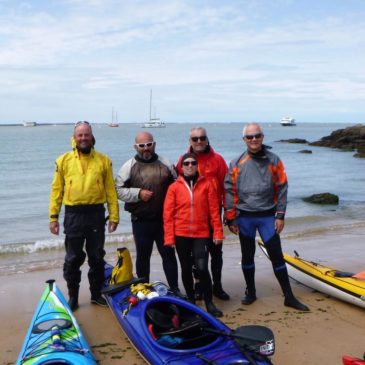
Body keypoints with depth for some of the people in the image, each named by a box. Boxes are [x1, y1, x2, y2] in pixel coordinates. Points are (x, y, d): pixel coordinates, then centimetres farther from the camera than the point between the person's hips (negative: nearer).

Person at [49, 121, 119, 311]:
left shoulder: (103, 160, 4)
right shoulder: (64, 160, 3)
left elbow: (111, 190, 3)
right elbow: (56, 190, 3)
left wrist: (114, 215, -1)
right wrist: (53, 217, -2)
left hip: (96, 213, 1)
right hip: (73, 215, -1)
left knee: (97, 257, 10)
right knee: (73, 258, 7)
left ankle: (96, 293, 25)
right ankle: (73, 296, 21)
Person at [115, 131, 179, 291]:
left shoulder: (165, 164, 7)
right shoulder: (129, 166, 1)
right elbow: (118, 190, -3)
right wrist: (138, 193, -14)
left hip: (164, 220, 1)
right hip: (141, 221, -1)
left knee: (169, 254, 6)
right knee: (143, 257, 10)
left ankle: (175, 289, 17)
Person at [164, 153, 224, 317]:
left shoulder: (207, 184, 1)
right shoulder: (174, 187, 1)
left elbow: (214, 210, 2)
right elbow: (168, 214, 0)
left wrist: (218, 232, -2)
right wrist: (169, 237, -4)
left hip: (201, 234, -1)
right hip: (181, 234, 1)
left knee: (202, 268, -12)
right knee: (186, 269, 11)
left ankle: (209, 303, 3)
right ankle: (191, 301, 27)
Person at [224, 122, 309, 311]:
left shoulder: (273, 160, -1)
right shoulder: (237, 163, -1)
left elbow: (281, 188, 0)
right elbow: (230, 191, 0)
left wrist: (280, 215, -5)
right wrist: (231, 219, -2)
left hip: (268, 216, 0)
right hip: (244, 217, 1)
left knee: (277, 255, 1)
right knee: (247, 256, 11)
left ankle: (289, 297, 10)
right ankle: (250, 292, 28)